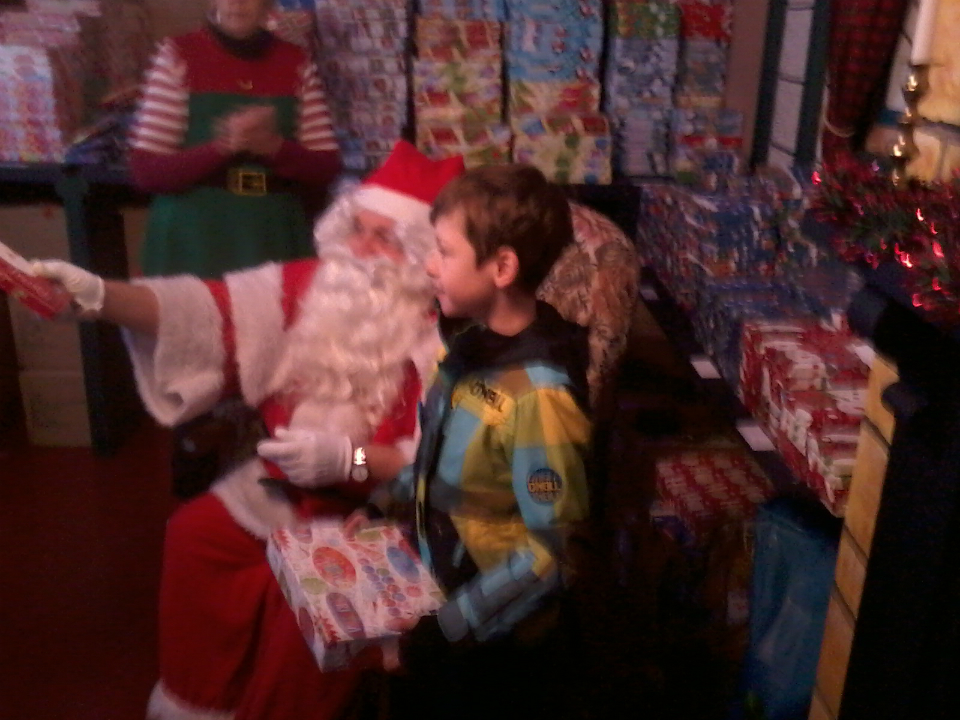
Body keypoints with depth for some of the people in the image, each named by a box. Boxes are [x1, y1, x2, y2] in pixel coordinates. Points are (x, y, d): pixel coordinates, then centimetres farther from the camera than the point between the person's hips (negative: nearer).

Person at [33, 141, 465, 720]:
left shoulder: (444, 332, -19)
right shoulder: (309, 286, -5)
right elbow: (201, 309, -16)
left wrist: (350, 457, -31)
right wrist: (99, 295, -31)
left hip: (377, 505, -5)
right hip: (280, 485, 6)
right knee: (195, 533, -1)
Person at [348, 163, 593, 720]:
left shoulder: (537, 394, -29)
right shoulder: (476, 345, -4)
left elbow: (551, 554, -26)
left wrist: (437, 631, -23)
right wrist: (384, 505, 3)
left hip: (497, 644, -7)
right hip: (441, 608, 7)